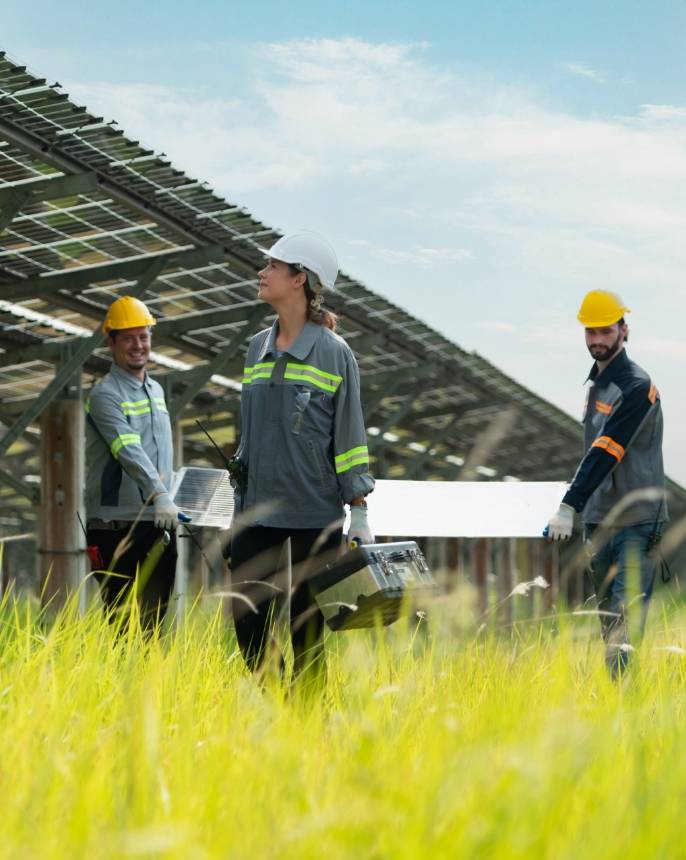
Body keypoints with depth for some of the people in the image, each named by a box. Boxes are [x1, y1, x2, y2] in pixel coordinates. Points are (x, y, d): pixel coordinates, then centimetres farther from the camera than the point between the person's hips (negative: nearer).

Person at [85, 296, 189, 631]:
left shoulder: (156, 390, 16)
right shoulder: (105, 395, -10)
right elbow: (128, 450, -24)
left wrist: (167, 497, 16)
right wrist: (158, 494, -35)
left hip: (159, 523, 7)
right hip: (116, 524, -7)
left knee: (154, 622, 8)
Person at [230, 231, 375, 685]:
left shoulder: (334, 353, -5)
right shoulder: (258, 348, 11)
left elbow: (350, 436, -5)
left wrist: (360, 514, -7)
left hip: (316, 512, -5)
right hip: (258, 510, 5)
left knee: (306, 626, 1)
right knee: (248, 620, 0)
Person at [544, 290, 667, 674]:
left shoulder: (636, 386, -14)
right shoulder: (596, 383, 15)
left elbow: (607, 452, -23)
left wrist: (570, 506, -30)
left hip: (636, 522, -8)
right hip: (599, 519, 8)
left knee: (626, 620, -13)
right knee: (606, 617, 11)